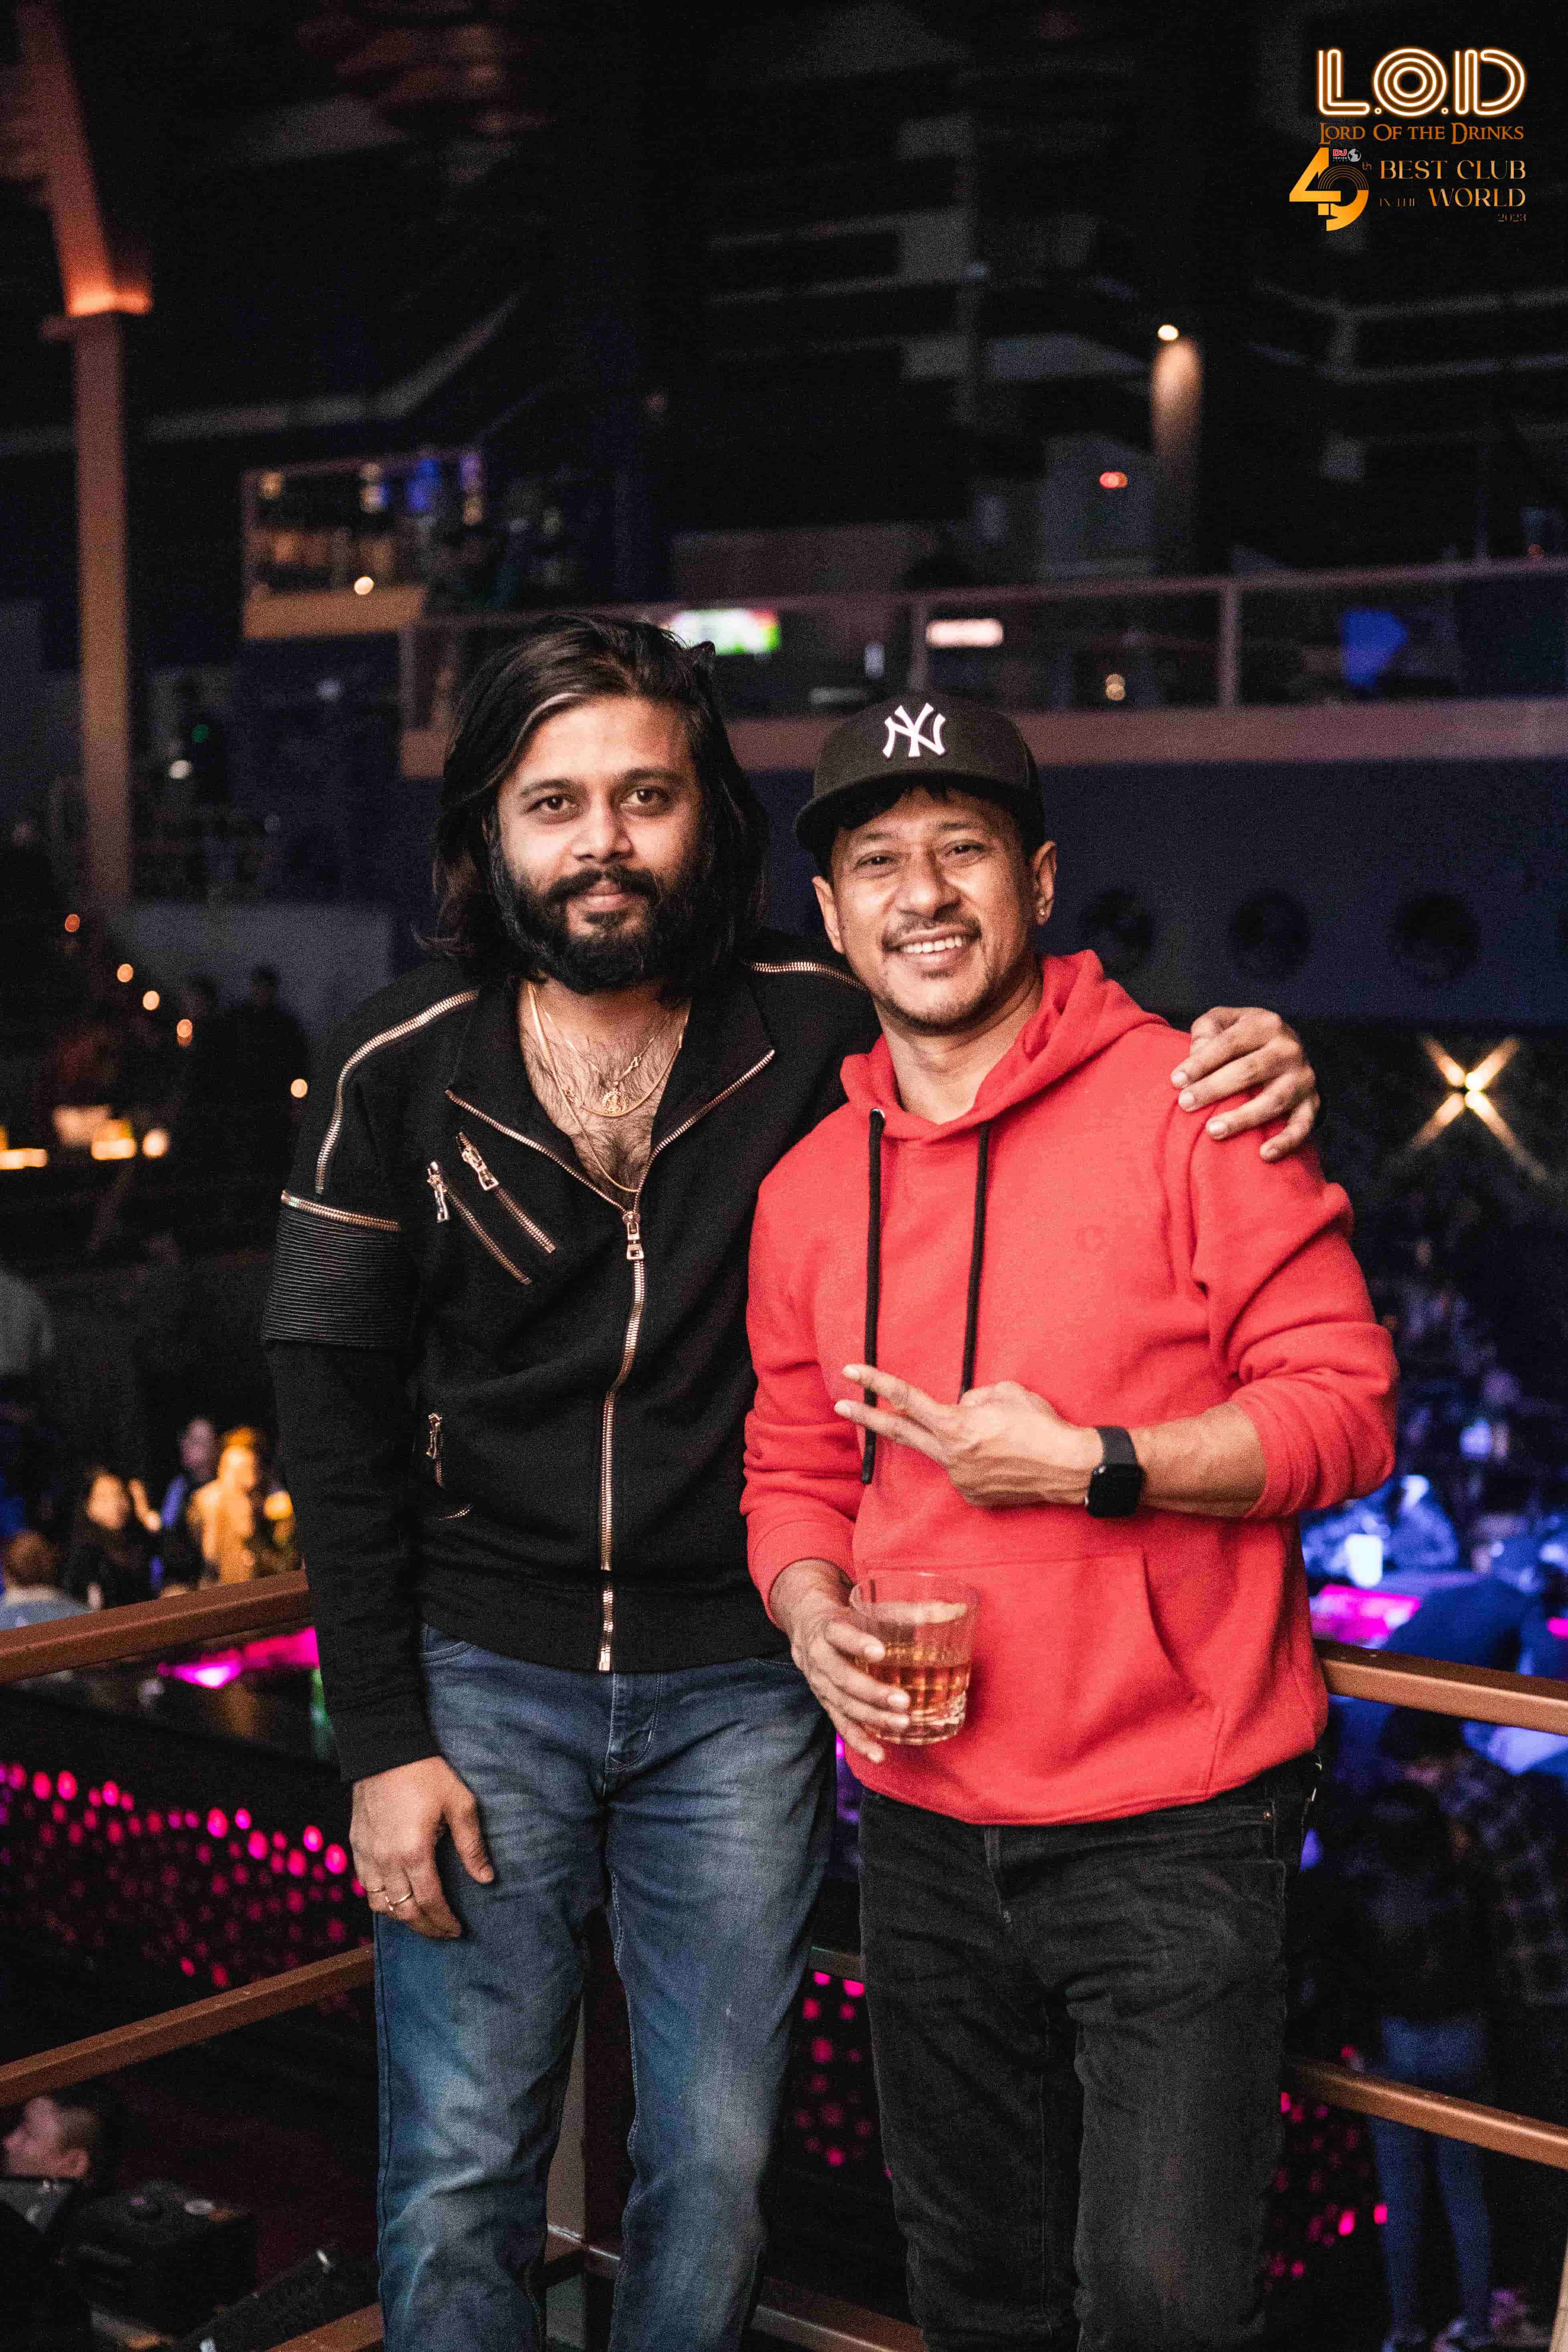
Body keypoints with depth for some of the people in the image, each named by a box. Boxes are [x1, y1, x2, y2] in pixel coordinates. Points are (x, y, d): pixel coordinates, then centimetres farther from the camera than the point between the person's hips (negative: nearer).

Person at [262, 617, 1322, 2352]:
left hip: (738, 1689, 1)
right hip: (483, 1677, 0)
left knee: (715, 2175, 12)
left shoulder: (815, 1032, -5)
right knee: (460, 2177, 5)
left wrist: (1241, 1073, -18)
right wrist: (380, 1741, -6)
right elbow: (336, 1419, -2)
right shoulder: (401, 1071, -5)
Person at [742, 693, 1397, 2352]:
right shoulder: (808, 1189, 6)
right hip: (925, 1827, 5)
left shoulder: (1189, 1100, -10)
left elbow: (1344, 1404, -11)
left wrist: (1089, 1465, -21)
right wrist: (812, 1608, -7)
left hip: (1170, 1827, -5)